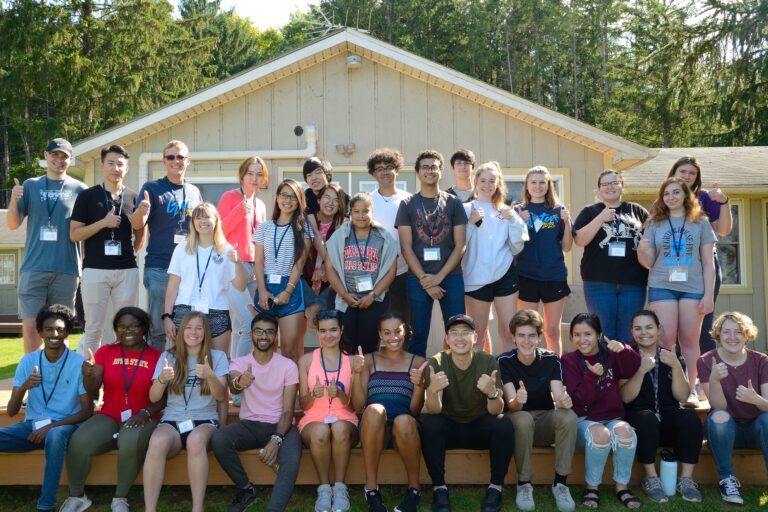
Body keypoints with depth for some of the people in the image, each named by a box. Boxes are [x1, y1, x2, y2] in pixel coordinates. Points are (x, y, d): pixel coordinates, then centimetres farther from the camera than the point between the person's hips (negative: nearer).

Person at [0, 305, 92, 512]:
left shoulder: (79, 363, -6)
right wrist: (24, 387, -19)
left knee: (55, 436, -39)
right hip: (32, 425, 4)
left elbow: (87, 411, -6)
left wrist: (51, 426, -17)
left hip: (63, 426, -3)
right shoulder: (28, 361, 3)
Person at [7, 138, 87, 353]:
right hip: (33, 267, 1)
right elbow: (13, 225, 8)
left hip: (66, 269, 0)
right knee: (30, 326, -1)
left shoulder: (79, 190, 6)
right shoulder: (30, 186, 9)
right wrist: (14, 201, -9)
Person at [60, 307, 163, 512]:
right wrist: (88, 375, -22)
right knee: (79, 441, -27)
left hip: (141, 420, -2)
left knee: (131, 441, -36)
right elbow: (92, 391, 0)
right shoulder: (106, 352, 9)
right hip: (109, 418, 2)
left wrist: (145, 413, -17)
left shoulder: (157, 356, 2)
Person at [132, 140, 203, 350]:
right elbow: (137, 225, -8)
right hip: (159, 268, -4)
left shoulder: (194, 192, 14)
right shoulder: (152, 188, 2)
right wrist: (141, 211, -31)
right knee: (158, 328, 0)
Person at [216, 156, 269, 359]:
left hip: (254, 269, 7)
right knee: (250, 324, -17)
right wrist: (240, 211, -17)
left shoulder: (260, 205, 17)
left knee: (240, 328, 10)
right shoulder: (230, 197, -2)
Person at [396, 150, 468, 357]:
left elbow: (460, 245, 2)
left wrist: (439, 276, -8)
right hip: (418, 278, 0)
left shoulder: (453, 203, 7)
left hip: (451, 276, 1)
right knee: (419, 334, 3)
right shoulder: (407, 204, 5)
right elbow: (406, 247, 0)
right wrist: (424, 280, -8)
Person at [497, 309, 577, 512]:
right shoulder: (504, 361, -12)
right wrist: (517, 400, -46)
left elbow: (559, 397, -16)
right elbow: (511, 405, -20)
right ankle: (524, 484, -17)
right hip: (519, 419, -2)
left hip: (546, 420, 2)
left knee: (569, 416, -30)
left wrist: (564, 401, -42)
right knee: (523, 419, -37)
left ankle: (560, 482, -15)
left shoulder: (551, 360, -6)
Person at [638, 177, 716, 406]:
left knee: (690, 341, 3)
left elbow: (708, 262, 5)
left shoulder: (700, 223, 8)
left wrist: (708, 294, -3)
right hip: (662, 286, 0)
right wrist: (641, 251, -16)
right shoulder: (655, 224, 9)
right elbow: (648, 262, 7)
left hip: (693, 287, 0)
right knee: (665, 340, -5)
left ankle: (690, 391, 11)